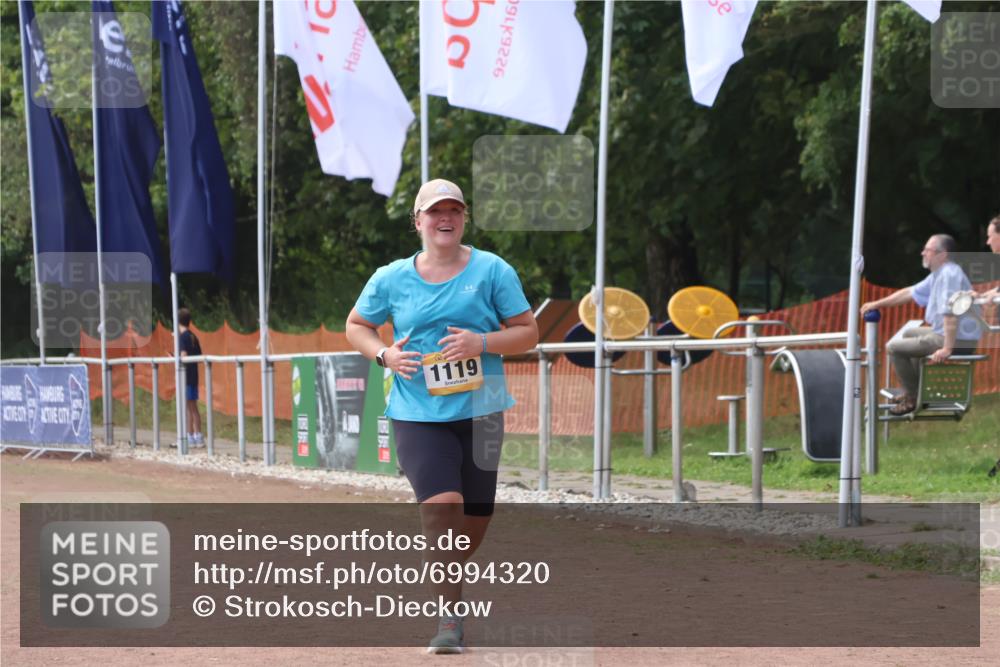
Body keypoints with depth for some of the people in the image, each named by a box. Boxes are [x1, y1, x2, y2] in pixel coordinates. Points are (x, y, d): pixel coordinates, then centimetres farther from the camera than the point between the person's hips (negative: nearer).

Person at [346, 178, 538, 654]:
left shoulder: (492, 271, 0)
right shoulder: (392, 279, 3)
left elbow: (528, 332, 1)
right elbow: (356, 325, 16)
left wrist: (481, 342, -16)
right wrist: (384, 355, -4)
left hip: (479, 413, 2)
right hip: (418, 415, -1)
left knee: (474, 520, 9)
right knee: (442, 503, -21)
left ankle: (447, 579, 41)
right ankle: (448, 620, -19)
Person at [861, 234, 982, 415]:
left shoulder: (949, 275, -23)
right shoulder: (938, 274, 12)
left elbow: (950, 314, -31)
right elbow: (910, 293, 21)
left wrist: (947, 349, -34)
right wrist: (877, 304, 22)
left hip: (958, 339, -11)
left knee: (894, 347, -9)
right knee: (909, 334, 34)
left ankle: (911, 398, 2)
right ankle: (917, 388, 32)